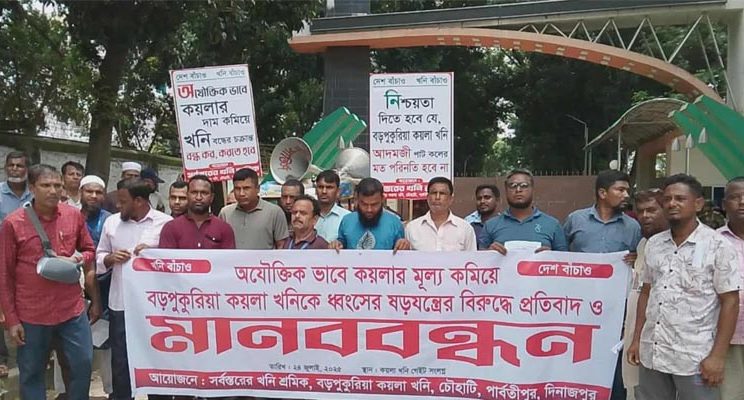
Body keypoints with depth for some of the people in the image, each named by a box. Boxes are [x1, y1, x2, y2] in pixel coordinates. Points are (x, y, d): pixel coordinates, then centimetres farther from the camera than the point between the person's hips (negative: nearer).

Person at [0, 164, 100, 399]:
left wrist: (78, 259, -8)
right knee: (31, 374, 12)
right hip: (31, 315, -2)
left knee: (83, 365, 9)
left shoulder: (74, 216, 0)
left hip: (72, 310, 2)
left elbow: (89, 250, 15)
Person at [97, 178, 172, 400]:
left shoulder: (166, 223, -4)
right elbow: (99, 257, 13)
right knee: (120, 362, 12)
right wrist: (110, 258, -9)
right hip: (120, 305, 3)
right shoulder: (111, 222, 7)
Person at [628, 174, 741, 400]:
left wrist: (718, 356, -12)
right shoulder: (653, 244, 8)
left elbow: (730, 302, -7)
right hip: (651, 353, 5)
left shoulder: (718, 246, -5)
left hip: (694, 358, -4)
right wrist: (636, 339, 10)